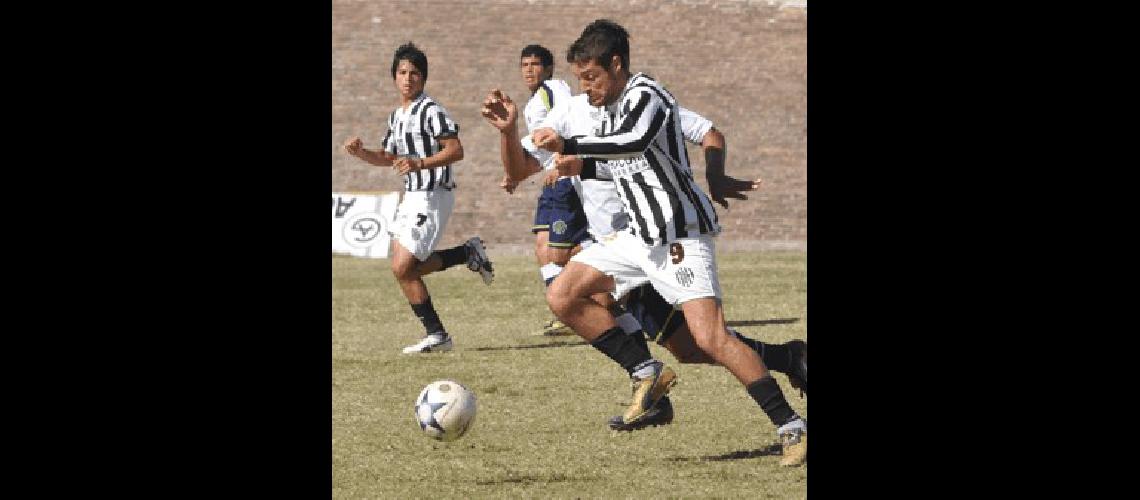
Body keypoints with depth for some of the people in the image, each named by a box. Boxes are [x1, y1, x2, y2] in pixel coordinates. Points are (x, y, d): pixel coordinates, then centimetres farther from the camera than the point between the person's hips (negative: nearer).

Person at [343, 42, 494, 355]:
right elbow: (387, 158, 26)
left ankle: (436, 335, -3)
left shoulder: (430, 111, -12)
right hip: (412, 197, 10)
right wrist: (360, 153, 7)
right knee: (405, 268, 9)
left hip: (432, 197, -10)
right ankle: (469, 253, 20)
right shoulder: (397, 117, 16)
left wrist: (420, 163, -30)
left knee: (402, 268, -12)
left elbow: (456, 151, -19)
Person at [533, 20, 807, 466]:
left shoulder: (646, 95, -14)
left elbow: (634, 143, -36)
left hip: (681, 236, -10)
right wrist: (581, 166, 12)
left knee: (710, 337, -20)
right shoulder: (612, 109, 14)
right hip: (641, 236, 10)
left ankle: (792, 428, -15)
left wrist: (568, 144, -39)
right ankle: (650, 373, 6)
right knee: (562, 296, 2)